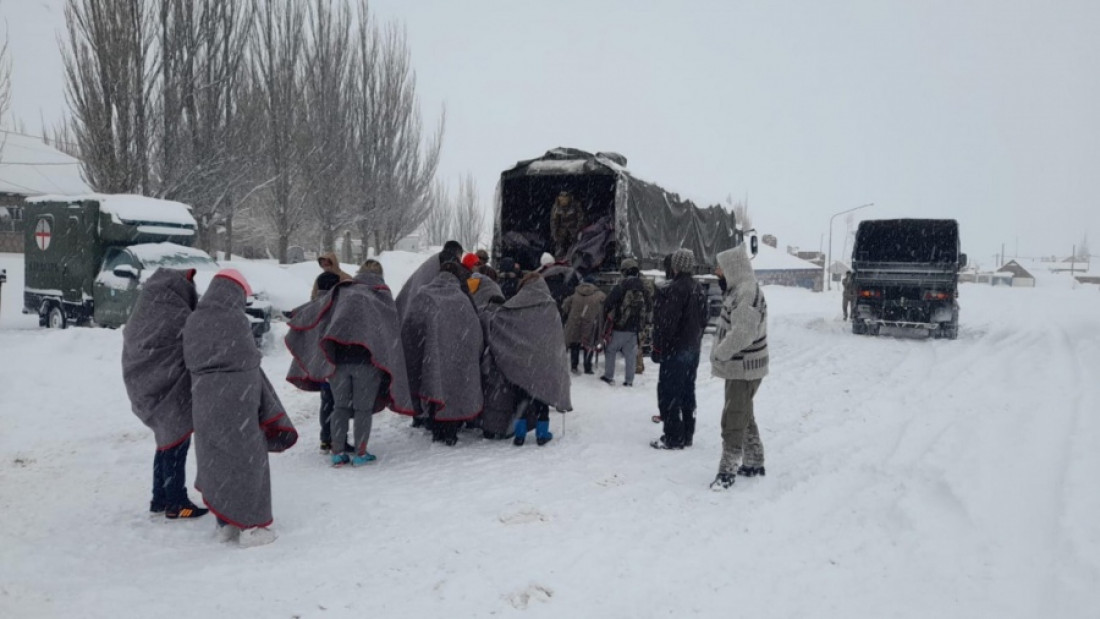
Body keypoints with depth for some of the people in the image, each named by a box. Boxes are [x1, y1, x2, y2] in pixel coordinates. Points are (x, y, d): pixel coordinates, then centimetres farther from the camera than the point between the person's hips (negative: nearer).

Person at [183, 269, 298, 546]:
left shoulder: (193, 321, 4)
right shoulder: (235, 319, -15)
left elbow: (190, 361, 7)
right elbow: (248, 361, -11)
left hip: (203, 401, 7)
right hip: (235, 399, -6)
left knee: (216, 460, 15)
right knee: (246, 460, 4)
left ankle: (226, 522, 25)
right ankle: (251, 525, 8)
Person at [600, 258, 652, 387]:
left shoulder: (621, 287, -14)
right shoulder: (643, 288, 2)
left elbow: (608, 304, -13)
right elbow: (649, 307, 13)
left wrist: (606, 315, 5)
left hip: (620, 327, -4)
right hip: (635, 328, 4)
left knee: (611, 350, 11)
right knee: (630, 354, 12)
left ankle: (609, 376, 12)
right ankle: (629, 380, 12)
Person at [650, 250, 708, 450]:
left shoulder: (674, 290, -20)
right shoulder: (699, 290, 11)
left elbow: (666, 323, -22)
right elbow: (703, 319, 17)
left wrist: (658, 348, -15)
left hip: (675, 350, -9)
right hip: (693, 349, 9)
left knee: (668, 394, -2)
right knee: (687, 393, 15)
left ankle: (673, 438, -1)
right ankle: (687, 435, 22)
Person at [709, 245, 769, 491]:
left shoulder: (747, 293, -22)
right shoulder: (739, 290, 11)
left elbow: (742, 334, -29)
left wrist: (719, 354, -19)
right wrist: (721, 353, 9)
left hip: (744, 368, -10)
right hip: (739, 365, 10)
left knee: (733, 420, -4)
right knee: (745, 416, 19)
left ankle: (728, 469, 3)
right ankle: (754, 462, 31)